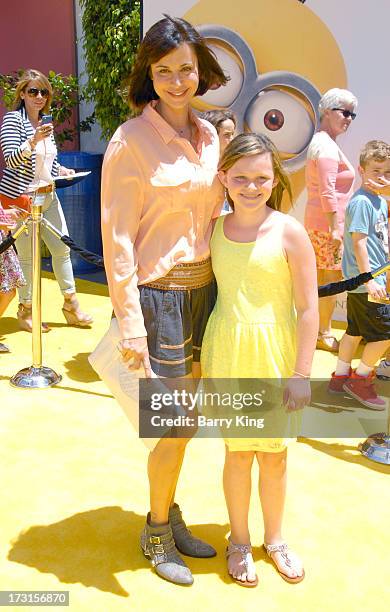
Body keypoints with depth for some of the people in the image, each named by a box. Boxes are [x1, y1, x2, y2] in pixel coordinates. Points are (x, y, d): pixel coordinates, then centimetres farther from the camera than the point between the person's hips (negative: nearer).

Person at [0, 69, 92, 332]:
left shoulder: (46, 122, 12)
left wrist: (61, 170, 4)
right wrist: (34, 140, -31)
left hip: (48, 196, 7)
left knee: (62, 248, 6)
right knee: (28, 256, -1)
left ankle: (71, 306, 17)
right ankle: (26, 311, 14)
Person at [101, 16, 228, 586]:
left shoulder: (208, 135, 8)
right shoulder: (131, 141, -11)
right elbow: (118, 239, -13)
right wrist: (131, 323, -16)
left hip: (204, 288, 6)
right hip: (161, 294, -6)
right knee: (174, 428, 3)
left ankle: (170, 516, 37)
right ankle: (156, 532, 27)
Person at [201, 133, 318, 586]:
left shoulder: (289, 232, -10)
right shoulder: (214, 229, 1)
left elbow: (308, 308, -9)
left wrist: (301, 373, -10)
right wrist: (203, 361, 9)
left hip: (275, 355, -2)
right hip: (226, 354, 2)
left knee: (274, 453, 12)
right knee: (237, 452, 11)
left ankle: (275, 539, 36)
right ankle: (239, 541, 33)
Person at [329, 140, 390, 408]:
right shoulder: (362, 201, -16)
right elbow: (358, 242, -21)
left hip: (365, 281, 10)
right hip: (366, 281, -10)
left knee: (356, 330, 16)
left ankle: (341, 376, 27)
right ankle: (360, 379, 10)